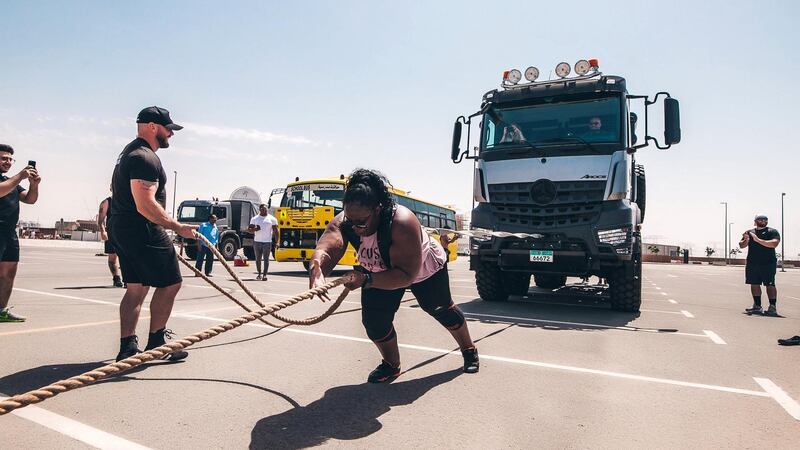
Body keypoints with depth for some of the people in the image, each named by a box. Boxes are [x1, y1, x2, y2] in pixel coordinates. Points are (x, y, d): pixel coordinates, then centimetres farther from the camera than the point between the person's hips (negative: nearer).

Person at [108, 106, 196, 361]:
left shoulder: (130, 152, 19)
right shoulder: (145, 158, -17)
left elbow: (116, 190, 30)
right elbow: (146, 205, -26)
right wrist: (177, 227, -22)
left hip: (122, 228, 11)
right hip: (142, 231, -11)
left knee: (136, 287, 12)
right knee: (170, 283, -2)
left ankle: (127, 347, 15)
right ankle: (156, 343, 6)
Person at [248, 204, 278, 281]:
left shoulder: (272, 219, 4)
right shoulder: (254, 219, 10)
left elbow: (275, 231, 3)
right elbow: (249, 229, 10)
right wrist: (254, 229, -13)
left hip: (267, 242, -3)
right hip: (257, 242, 3)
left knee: (266, 258, -6)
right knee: (258, 259, 9)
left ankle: (265, 275, -6)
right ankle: (259, 273, 22)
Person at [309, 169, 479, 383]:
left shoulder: (402, 222, -45)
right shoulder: (343, 223, -31)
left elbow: (407, 275, -45)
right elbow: (325, 249, -49)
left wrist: (367, 280, -57)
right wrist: (316, 269, -72)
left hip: (424, 269, -3)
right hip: (381, 271, 4)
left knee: (441, 310, 16)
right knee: (373, 318, -12)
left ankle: (469, 350, 43)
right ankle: (391, 364, 15)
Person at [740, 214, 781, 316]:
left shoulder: (773, 232, 2)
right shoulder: (749, 232, 14)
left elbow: (774, 244, -16)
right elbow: (741, 245, 9)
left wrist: (758, 240, -19)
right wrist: (745, 241, -13)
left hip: (768, 263, -4)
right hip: (752, 263, 4)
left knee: (770, 284, -7)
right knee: (754, 284, 6)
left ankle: (773, 308, -6)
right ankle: (757, 307, 14)